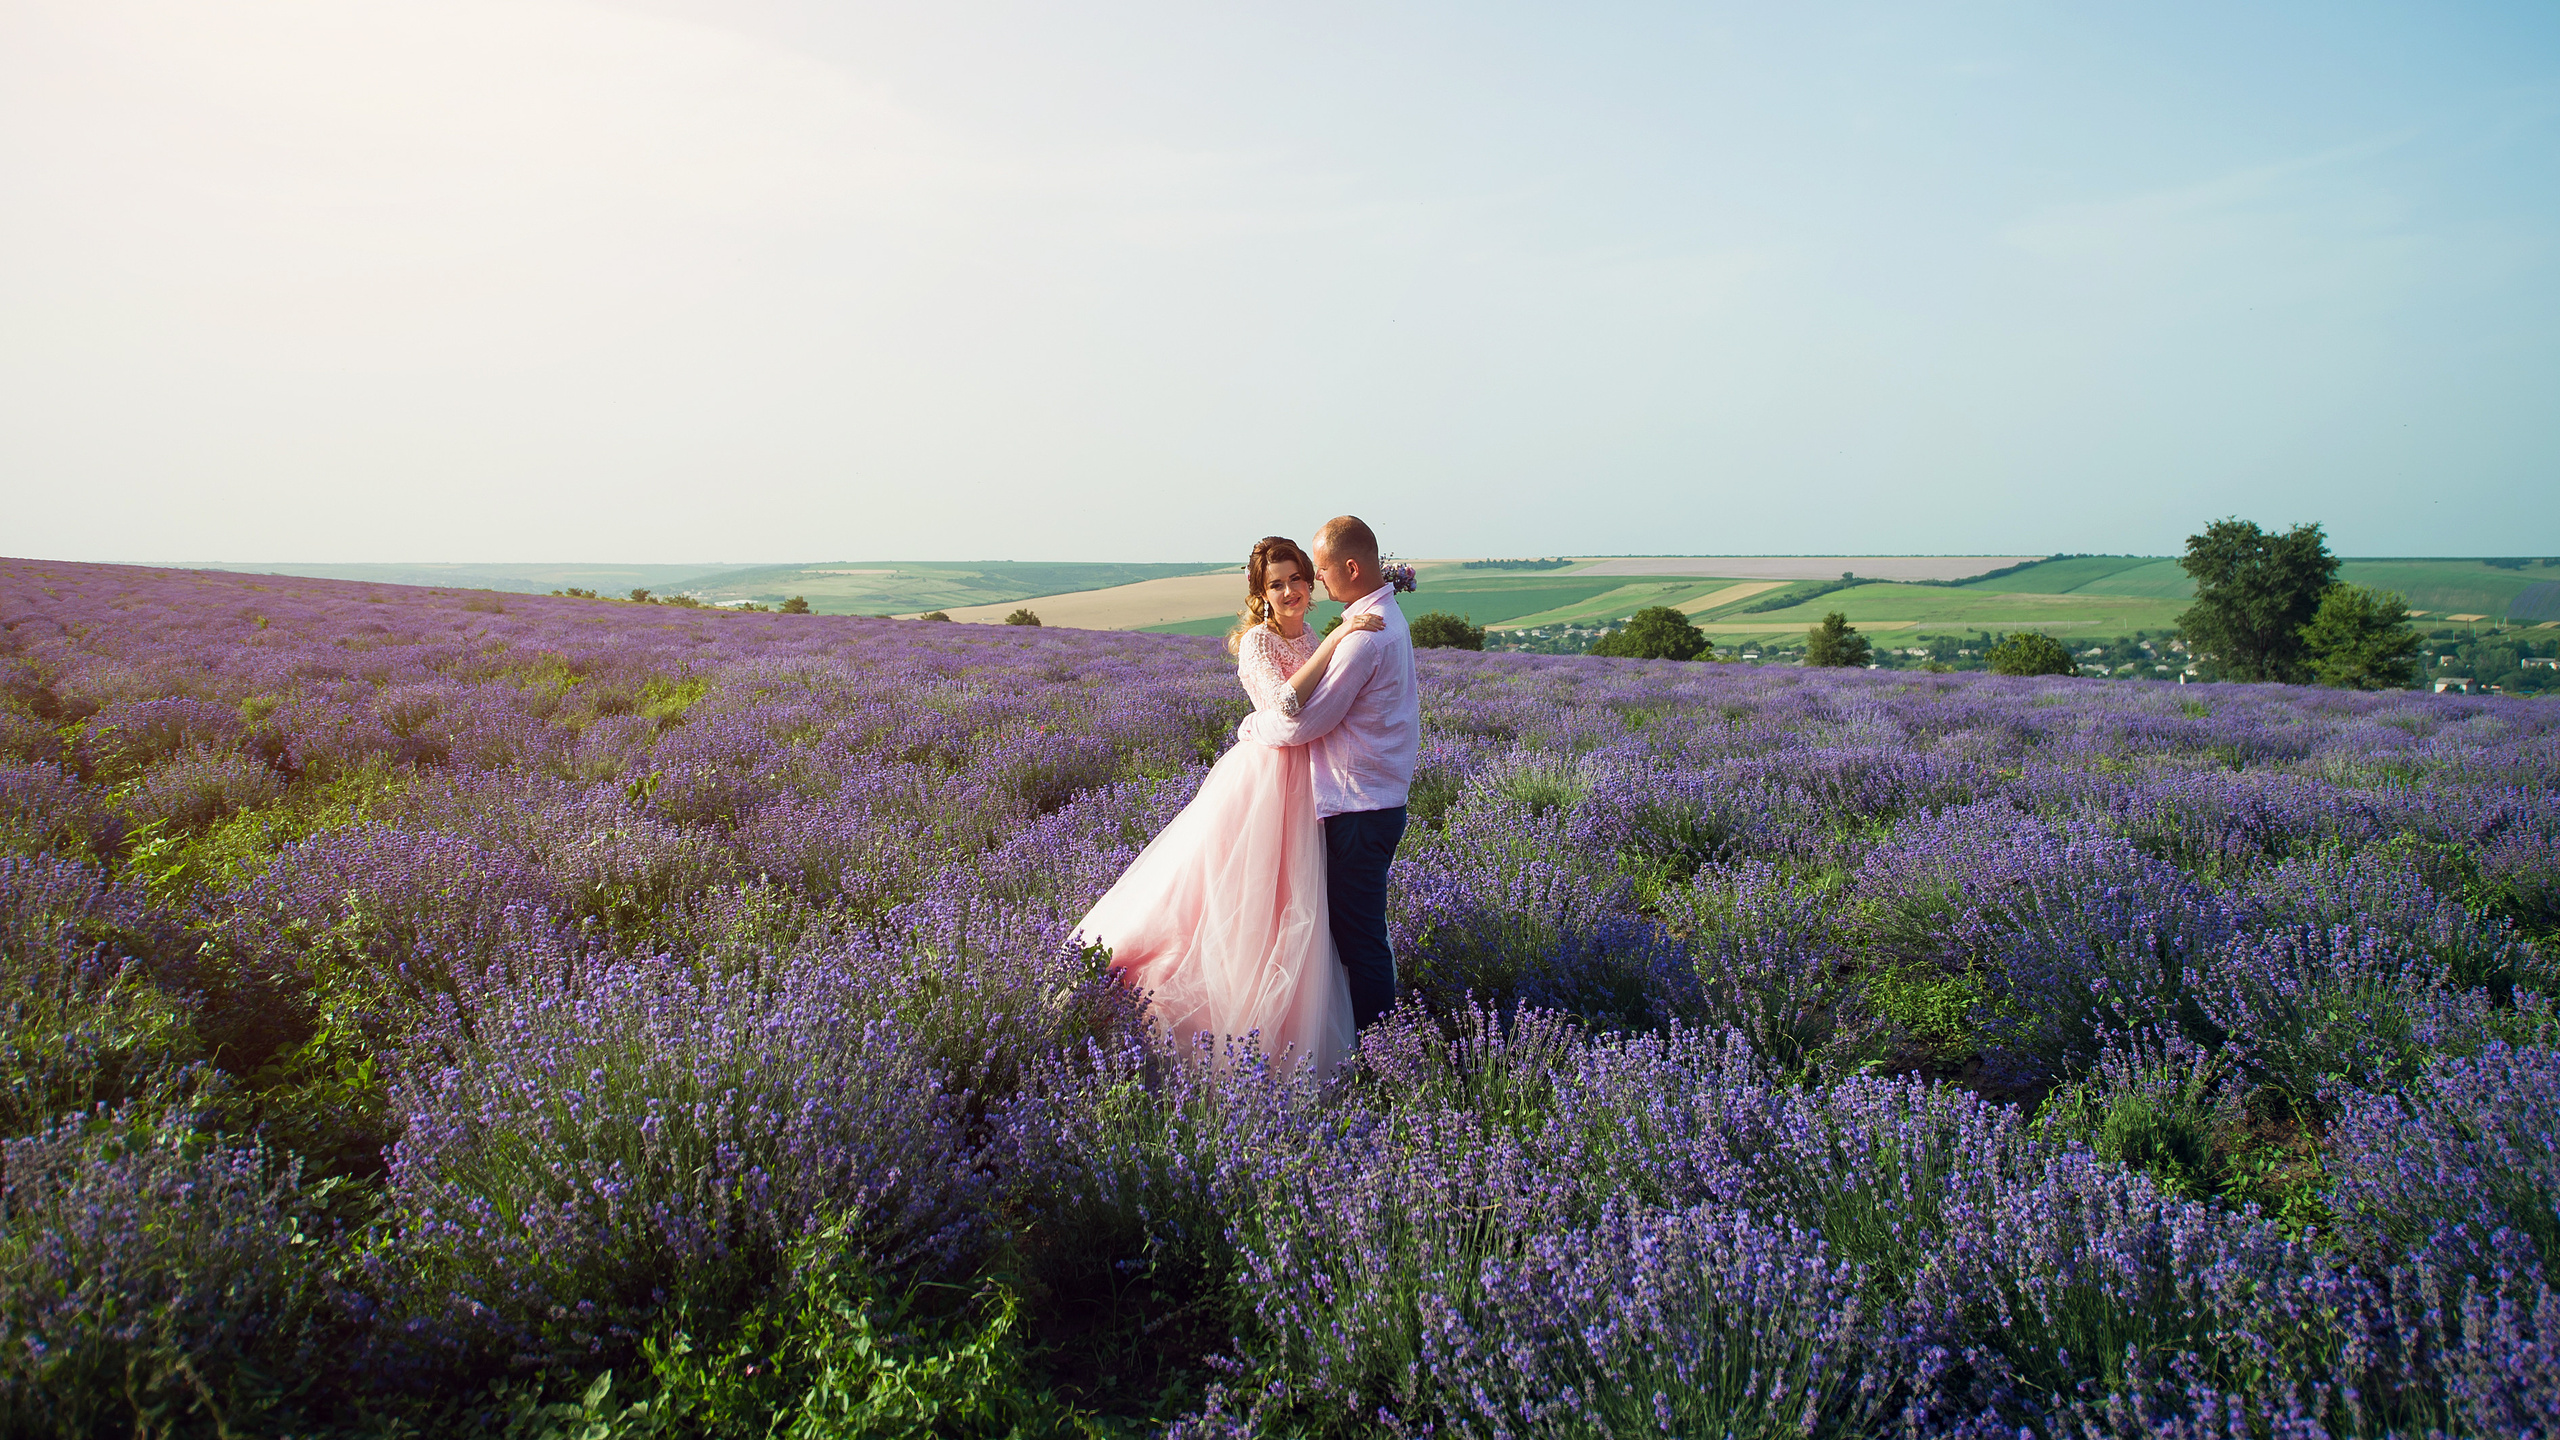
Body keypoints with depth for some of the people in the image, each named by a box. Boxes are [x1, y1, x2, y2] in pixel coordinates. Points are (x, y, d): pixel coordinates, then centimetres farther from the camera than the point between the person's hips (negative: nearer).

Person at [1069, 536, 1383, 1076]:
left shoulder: (1310, 639, 9)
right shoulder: (1257, 641, -14)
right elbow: (1286, 703, -32)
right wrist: (1336, 639, -31)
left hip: (1304, 783, 8)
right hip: (1266, 773, -8)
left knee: (1287, 908, 16)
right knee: (1242, 899, -2)